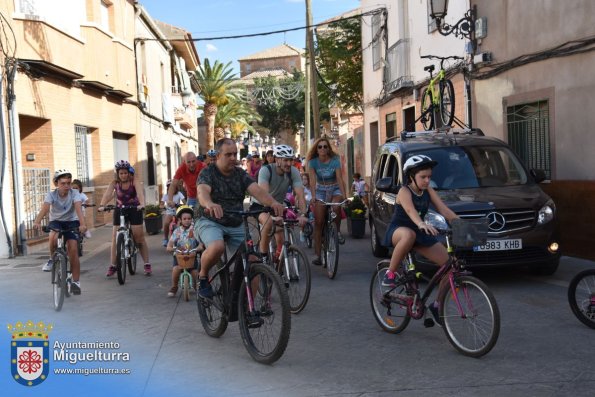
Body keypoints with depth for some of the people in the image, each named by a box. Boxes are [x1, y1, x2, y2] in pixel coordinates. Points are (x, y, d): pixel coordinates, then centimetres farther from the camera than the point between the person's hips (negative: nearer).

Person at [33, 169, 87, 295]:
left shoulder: (74, 193, -17)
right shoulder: (51, 194, -16)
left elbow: (78, 208, -33)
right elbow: (45, 208, -33)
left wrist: (82, 224, -51)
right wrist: (37, 222, -53)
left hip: (71, 222, 0)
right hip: (55, 221, 0)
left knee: (73, 248, -16)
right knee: (54, 237, -34)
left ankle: (76, 281, -7)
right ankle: (52, 260, -4)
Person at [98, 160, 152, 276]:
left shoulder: (134, 182, -14)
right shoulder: (114, 183, -9)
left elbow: (140, 193, -31)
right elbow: (107, 194, -24)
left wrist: (142, 204, -51)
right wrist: (102, 205, -42)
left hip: (134, 209, -2)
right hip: (119, 210, 2)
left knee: (139, 237, -6)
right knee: (115, 237, -4)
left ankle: (147, 264, 1)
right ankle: (113, 266, 4)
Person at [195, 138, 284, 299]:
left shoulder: (240, 174, 6)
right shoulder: (207, 173, -7)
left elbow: (256, 190, -12)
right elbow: (202, 192, -28)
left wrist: (272, 202, -34)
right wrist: (210, 204, -54)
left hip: (236, 225, 5)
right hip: (210, 222, -4)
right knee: (217, 247, -36)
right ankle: (202, 276, -6)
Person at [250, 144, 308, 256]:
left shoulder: (293, 172, -16)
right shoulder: (266, 170, -26)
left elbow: (300, 194, -24)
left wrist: (302, 215, -40)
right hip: (260, 205, -4)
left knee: (282, 242, -9)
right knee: (269, 221, -36)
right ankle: (263, 255, -19)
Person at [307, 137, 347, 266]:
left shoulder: (335, 160, -13)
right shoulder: (313, 162, -11)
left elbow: (340, 179, -20)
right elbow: (312, 180, -20)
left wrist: (344, 195, -33)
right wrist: (313, 196, -34)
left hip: (334, 189, -1)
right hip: (320, 190, 1)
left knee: (336, 207, -35)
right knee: (318, 222, -6)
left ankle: (337, 231, -7)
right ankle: (318, 255, -2)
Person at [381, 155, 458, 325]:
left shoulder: (428, 191, 2)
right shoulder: (404, 191, -16)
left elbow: (444, 209, -9)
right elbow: (410, 210, -36)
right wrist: (422, 224, -56)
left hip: (420, 233, 6)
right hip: (398, 230, -6)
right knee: (409, 235, -44)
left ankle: (437, 305, 6)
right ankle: (390, 273, -23)